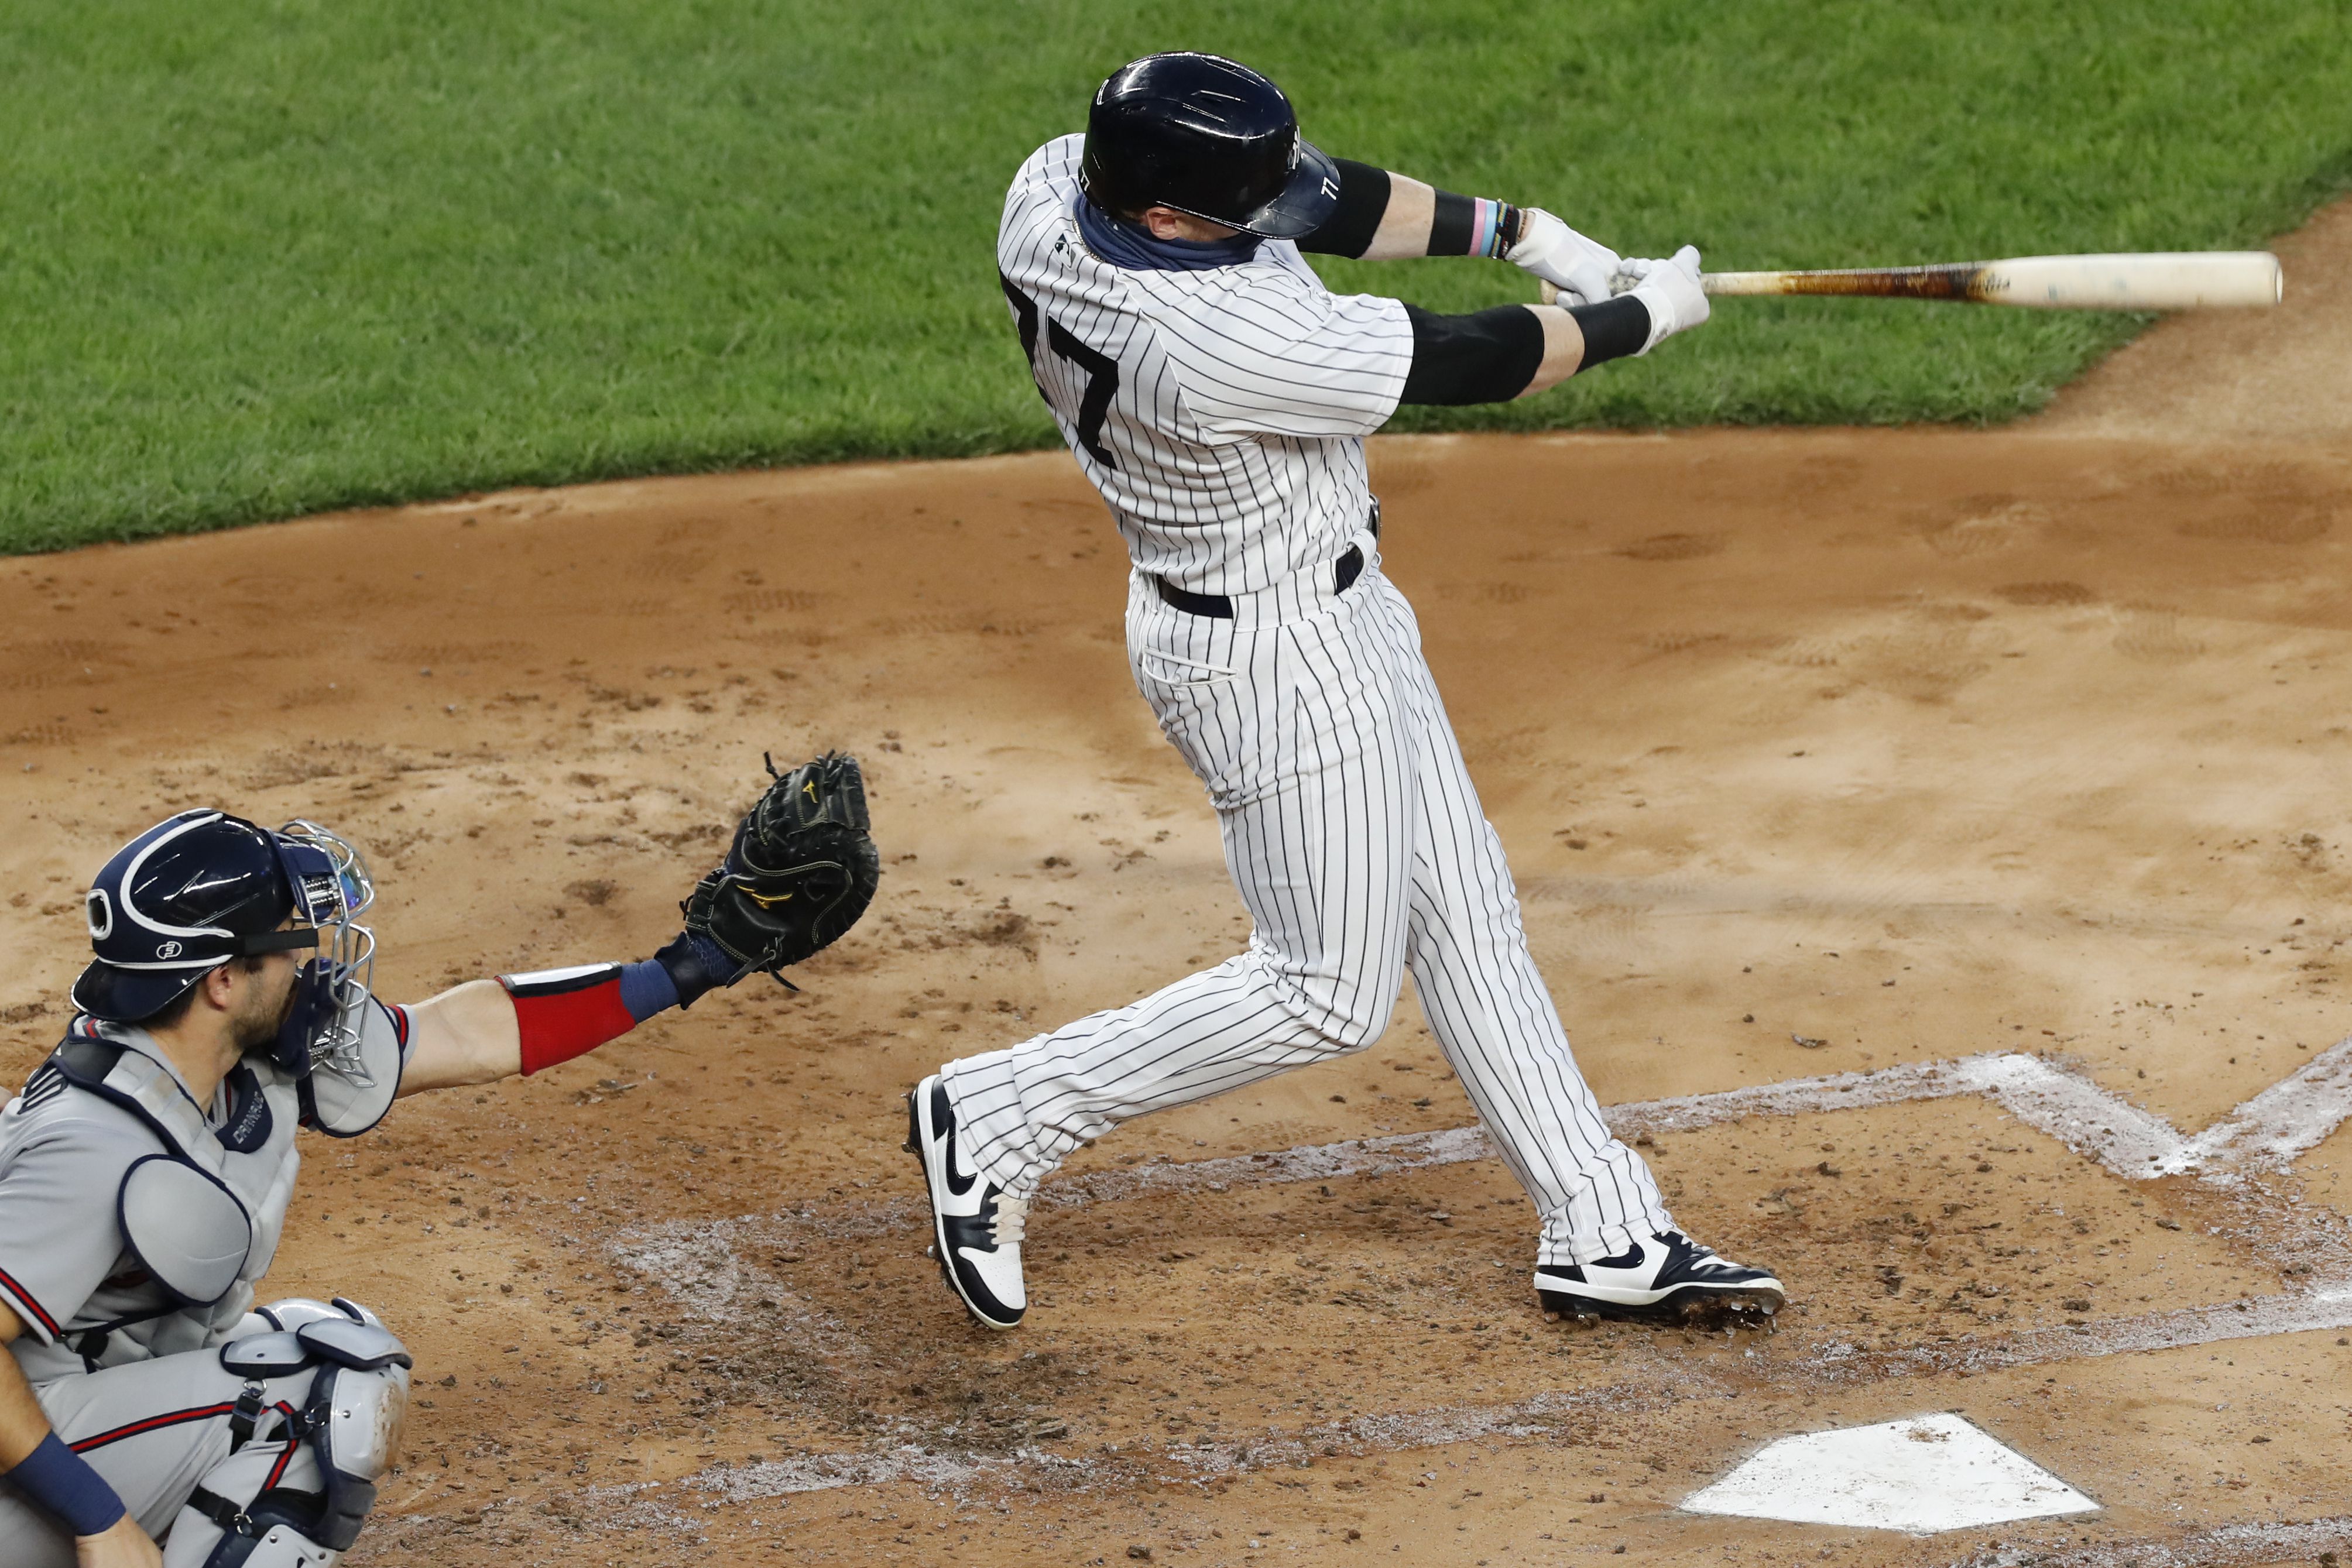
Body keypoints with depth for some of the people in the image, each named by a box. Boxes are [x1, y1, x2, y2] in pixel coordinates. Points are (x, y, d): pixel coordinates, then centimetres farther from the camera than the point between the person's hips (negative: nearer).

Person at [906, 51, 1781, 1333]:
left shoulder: (1054, 183, -14)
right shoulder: (1223, 340, -37)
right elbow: (1471, 364, -24)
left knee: (1466, 921, 15)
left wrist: (1518, 231, -6)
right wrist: (1644, 314, -8)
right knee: (1328, 994, 4)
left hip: (1342, 604, 10)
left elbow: (1320, 201, 0)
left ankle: (1602, 1235, 24)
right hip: (1277, 659, -10)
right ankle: (997, 1119, 12)